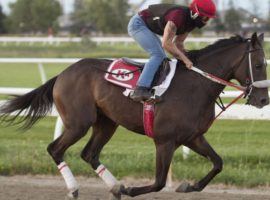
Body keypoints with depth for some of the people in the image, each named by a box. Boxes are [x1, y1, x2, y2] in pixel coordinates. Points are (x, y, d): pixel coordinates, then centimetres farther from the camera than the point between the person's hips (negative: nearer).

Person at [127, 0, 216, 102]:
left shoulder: (191, 21, -3)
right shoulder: (179, 16, -33)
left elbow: (178, 43, 6)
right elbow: (166, 43, -34)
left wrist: (185, 59, -8)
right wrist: (184, 59, -31)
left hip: (148, 28, 10)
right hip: (138, 24, -10)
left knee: (163, 59, 10)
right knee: (158, 55, -21)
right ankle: (140, 90, -31)